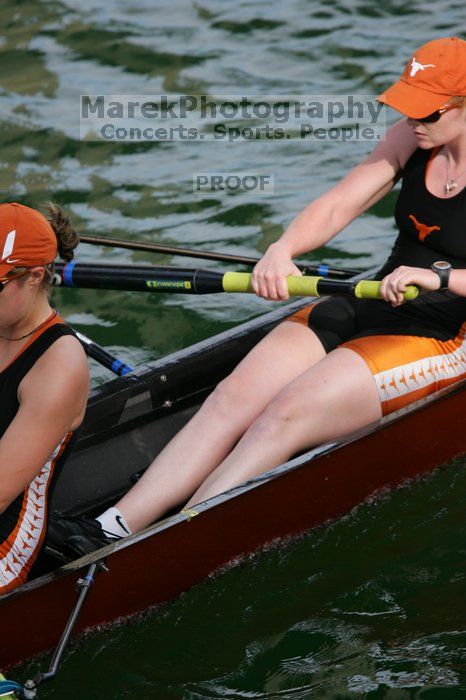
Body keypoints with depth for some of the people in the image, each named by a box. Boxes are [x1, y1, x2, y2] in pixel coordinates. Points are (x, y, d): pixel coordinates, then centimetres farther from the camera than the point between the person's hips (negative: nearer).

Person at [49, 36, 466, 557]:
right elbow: (339, 204, -4)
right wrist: (281, 250, -22)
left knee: (287, 415, -25)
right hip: (369, 307, 7)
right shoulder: (413, 138, 5)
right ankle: (114, 529, -21)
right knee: (234, 398, -13)